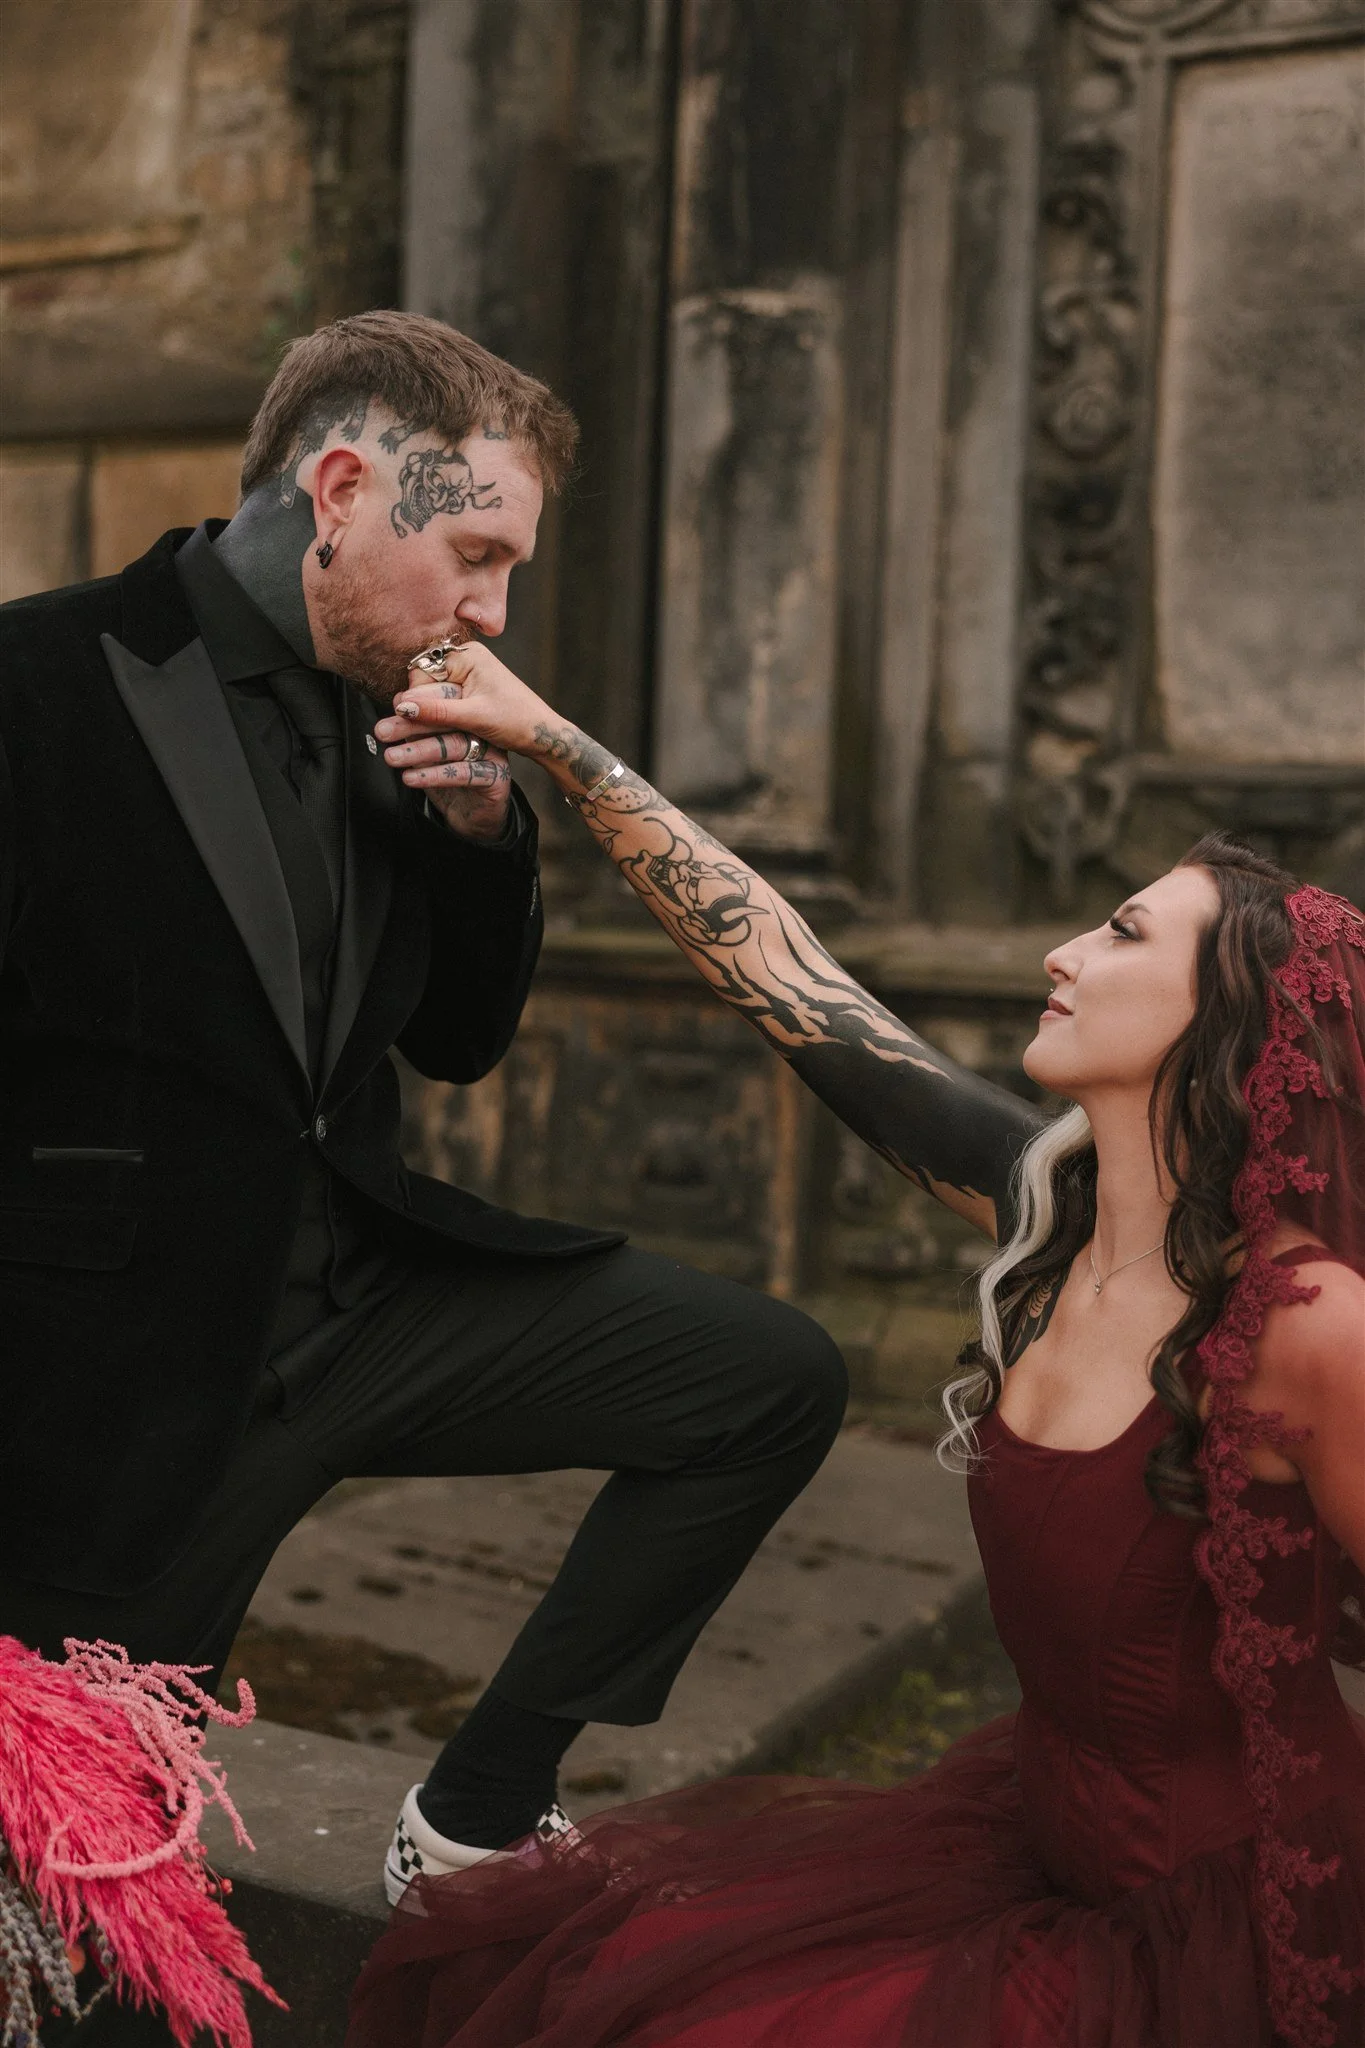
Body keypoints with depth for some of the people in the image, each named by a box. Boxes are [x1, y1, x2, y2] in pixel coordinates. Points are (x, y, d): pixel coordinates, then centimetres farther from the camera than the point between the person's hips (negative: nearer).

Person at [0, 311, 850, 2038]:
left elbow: (458, 1043, 12)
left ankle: (480, 1815, 9)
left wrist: (481, 821, -4)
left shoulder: (363, 725, 6)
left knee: (774, 1380, 1)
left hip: (359, 1287, 7)